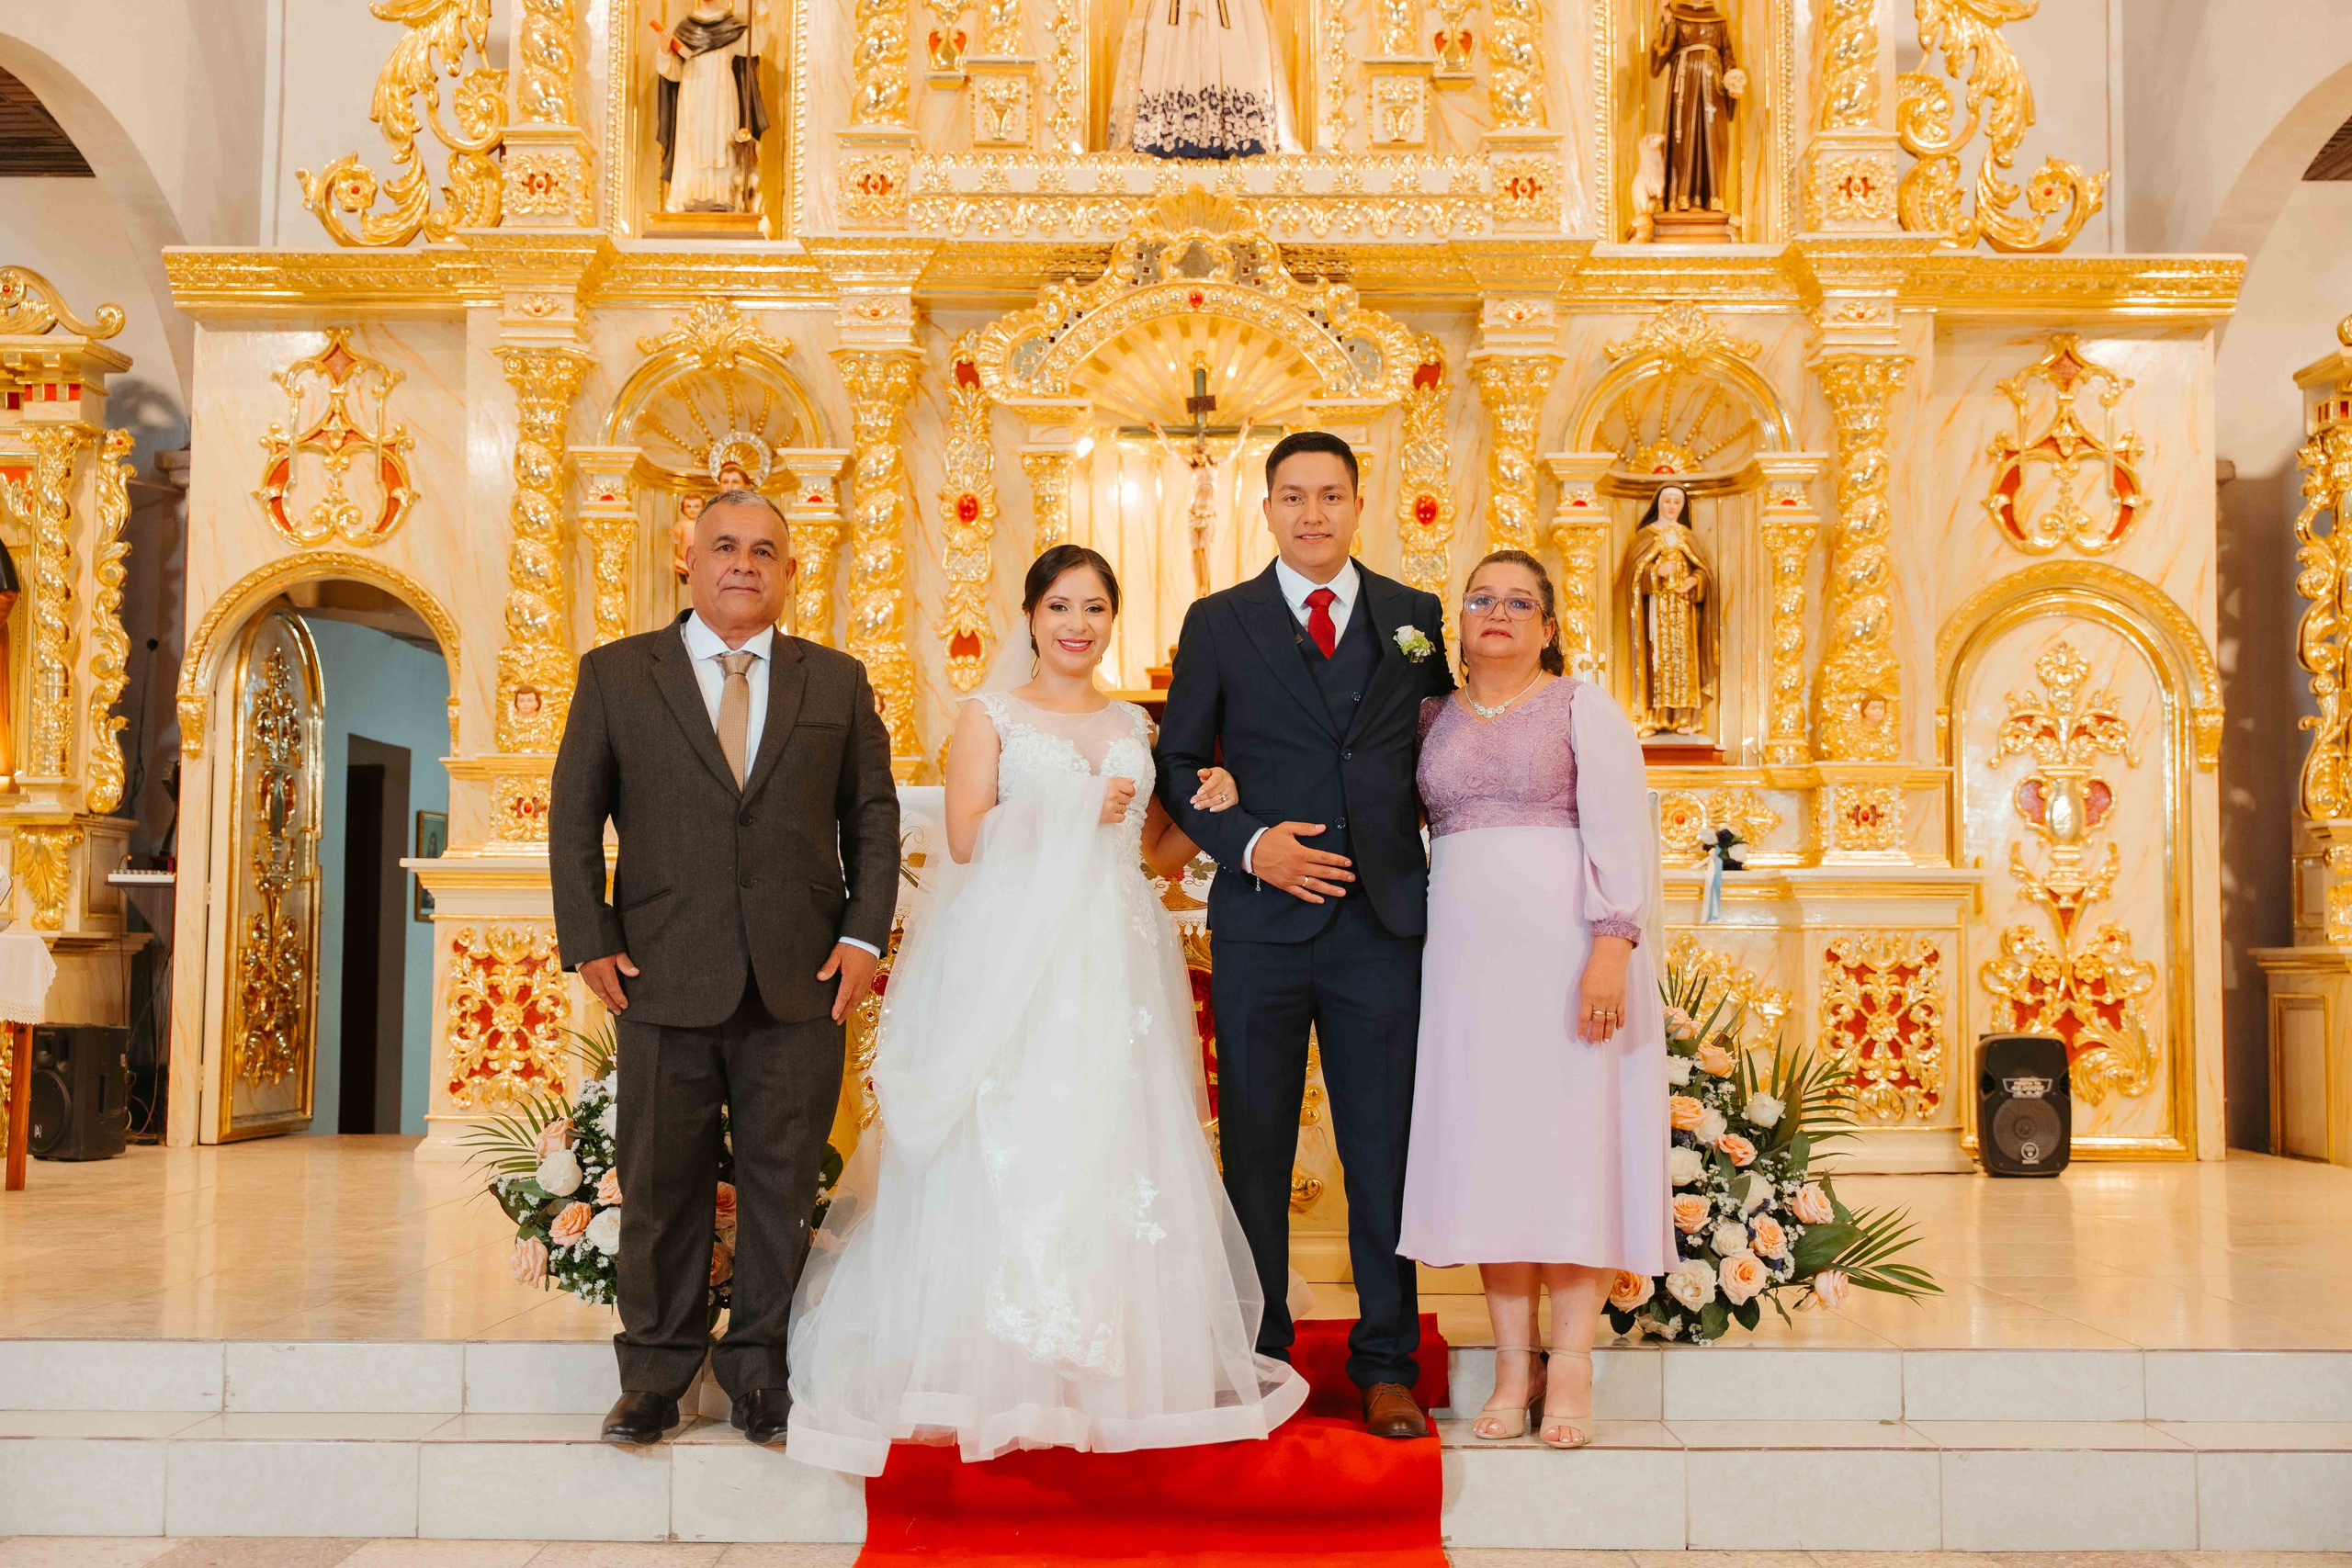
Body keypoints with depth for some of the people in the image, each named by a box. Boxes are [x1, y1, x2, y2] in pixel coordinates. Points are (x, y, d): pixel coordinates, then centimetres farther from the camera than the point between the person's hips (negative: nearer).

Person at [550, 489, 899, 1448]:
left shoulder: (838, 683, 10)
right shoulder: (616, 675, 7)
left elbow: (873, 817, 10)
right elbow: (573, 817, 6)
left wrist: (864, 936, -1)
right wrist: (588, 939, -2)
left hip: (801, 983, 1)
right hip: (665, 979, -1)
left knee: (783, 1189, 7)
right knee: (660, 1187, 8)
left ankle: (762, 1376, 21)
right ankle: (654, 1377, 23)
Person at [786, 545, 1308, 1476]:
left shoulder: (1136, 727, 17)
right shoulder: (991, 716, 7)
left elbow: (1160, 855, 18)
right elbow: (966, 839, -4)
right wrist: (1075, 812, -8)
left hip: (1114, 969, 4)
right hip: (1014, 961, -3)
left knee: (1114, 1150, 0)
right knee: (1010, 1161, -6)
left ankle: (1112, 1370, 10)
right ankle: (1006, 1375, 2)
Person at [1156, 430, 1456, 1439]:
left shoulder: (1415, 619, 9)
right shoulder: (1218, 623, 5)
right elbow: (1178, 766, 5)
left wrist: (1444, 863, 5)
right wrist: (1250, 844, -10)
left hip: (1383, 919, 1)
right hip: (1262, 921, -1)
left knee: (1386, 1148, 5)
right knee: (1255, 1148, 7)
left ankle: (1386, 1364, 17)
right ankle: (1257, 1354, 21)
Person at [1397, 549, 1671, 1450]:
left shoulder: (1584, 707, 4)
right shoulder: (1433, 719, 14)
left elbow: (1621, 835, -5)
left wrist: (1612, 948, -17)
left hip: (1566, 951, -3)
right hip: (1467, 956, 3)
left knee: (1570, 1140, -2)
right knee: (1486, 1148, 2)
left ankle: (1570, 1371, 4)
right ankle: (1513, 1366, 10)